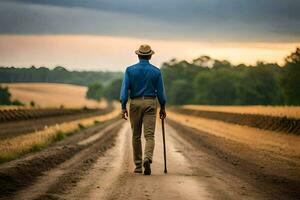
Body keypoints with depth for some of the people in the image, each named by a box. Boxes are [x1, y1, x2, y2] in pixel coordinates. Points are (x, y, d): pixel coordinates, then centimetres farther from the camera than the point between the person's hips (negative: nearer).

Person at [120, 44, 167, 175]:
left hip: (135, 103, 1)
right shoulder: (156, 71, 1)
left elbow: (125, 89, -7)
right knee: (149, 135, -4)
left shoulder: (130, 70, 0)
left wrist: (123, 107, -6)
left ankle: (138, 166, 15)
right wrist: (163, 108, 12)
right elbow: (160, 91, 3)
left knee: (136, 136, 12)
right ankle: (147, 159, -29)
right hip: (150, 103, 0)